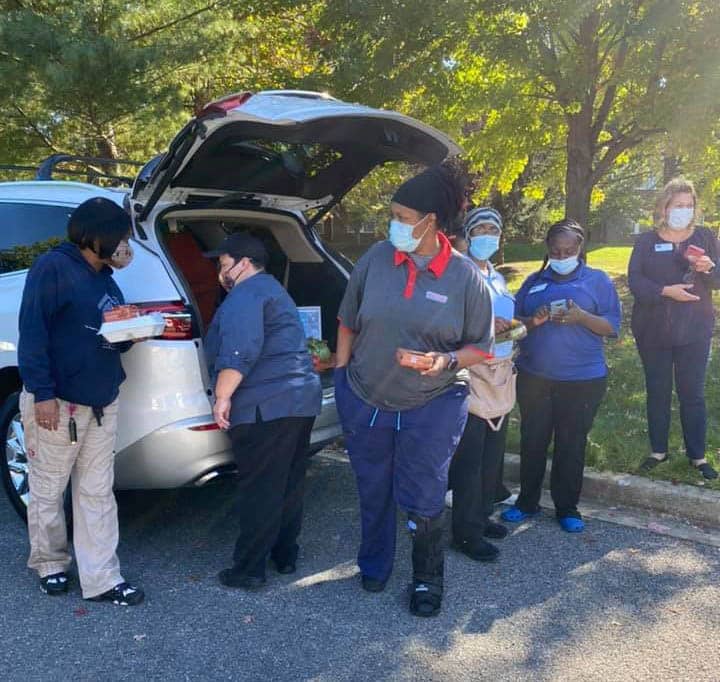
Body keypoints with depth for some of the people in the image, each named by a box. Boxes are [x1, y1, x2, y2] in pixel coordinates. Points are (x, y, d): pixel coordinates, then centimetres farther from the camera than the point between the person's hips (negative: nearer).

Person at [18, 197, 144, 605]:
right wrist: (42, 393, -21)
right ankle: (50, 564, 30)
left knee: (97, 494, 8)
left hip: (102, 404, 7)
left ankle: (102, 579, 13)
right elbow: (32, 332, -16)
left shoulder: (105, 278, 14)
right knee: (48, 492, 9)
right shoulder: (53, 268, -10)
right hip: (57, 403, -7)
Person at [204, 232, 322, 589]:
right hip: (301, 401, 10)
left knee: (259, 493, -3)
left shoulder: (246, 295, -9)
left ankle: (248, 570, 5)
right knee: (288, 487, 16)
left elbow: (240, 353, -23)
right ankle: (285, 556, 27)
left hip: (265, 408, -10)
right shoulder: (273, 289, 24)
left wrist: (223, 396, -21)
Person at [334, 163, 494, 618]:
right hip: (365, 402, 3)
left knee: (423, 502, 6)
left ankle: (428, 581, 32)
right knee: (374, 494, 18)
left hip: (431, 408, -2)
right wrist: (342, 373, 6)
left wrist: (447, 361, -22)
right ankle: (374, 567, 42)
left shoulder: (465, 276, -11)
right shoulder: (377, 258, -6)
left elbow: (482, 346, -3)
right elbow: (349, 322, 7)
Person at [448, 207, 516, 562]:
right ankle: (467, 531, 4)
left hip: (501, 373, 8)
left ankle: (481, 515, 25)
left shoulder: (498, 278, 17)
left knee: (493, 454, 11)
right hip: (471, 374, -8)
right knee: (469, 458, -5)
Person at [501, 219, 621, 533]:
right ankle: (527, 501, 24)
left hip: (582, 380, -2)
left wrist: (582, 317, -20)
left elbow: (612, 327, -3)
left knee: (571, 445, 5)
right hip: (534, 376, 3)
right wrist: (534, 321, -13)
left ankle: (567, 507, 20)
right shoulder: (534, 281, 10)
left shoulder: (598, 280, 2)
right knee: (532, 441, 8)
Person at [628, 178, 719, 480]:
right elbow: (635, 281, -8)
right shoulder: (647, 241, 1)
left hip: (694, 332, 0)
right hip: (653, 331, 0)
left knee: (693, 394, 4)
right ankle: (658, 450, 24)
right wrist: (665, 291, -24)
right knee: (657, 392, 10)